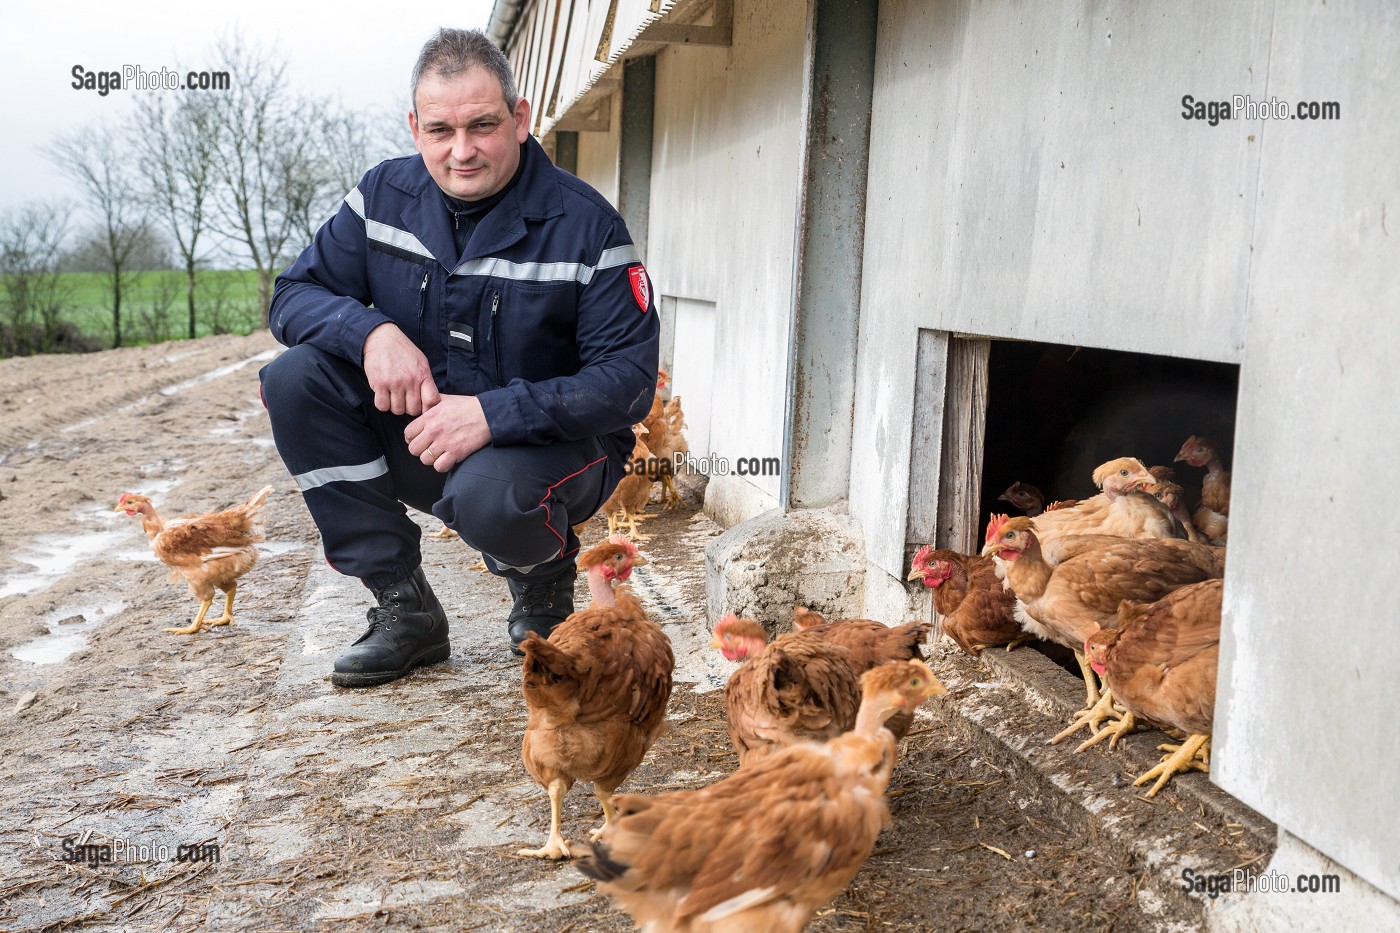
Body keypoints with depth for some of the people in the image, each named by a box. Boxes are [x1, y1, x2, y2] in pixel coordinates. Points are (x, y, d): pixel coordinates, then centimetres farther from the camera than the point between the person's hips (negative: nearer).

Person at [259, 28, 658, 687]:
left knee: (488, 495, -39)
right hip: (415, 433, 5)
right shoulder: (384, 196, 0)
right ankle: (404, 612, -9)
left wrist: (493, 415, -31)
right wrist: (371, 331, -24)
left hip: (550, 443, -5)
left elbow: (630, 380, -18)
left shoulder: (585, 225, -13)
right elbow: (294, 296, 0)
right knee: (293, 378, -17)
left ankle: (545, 583, 3)